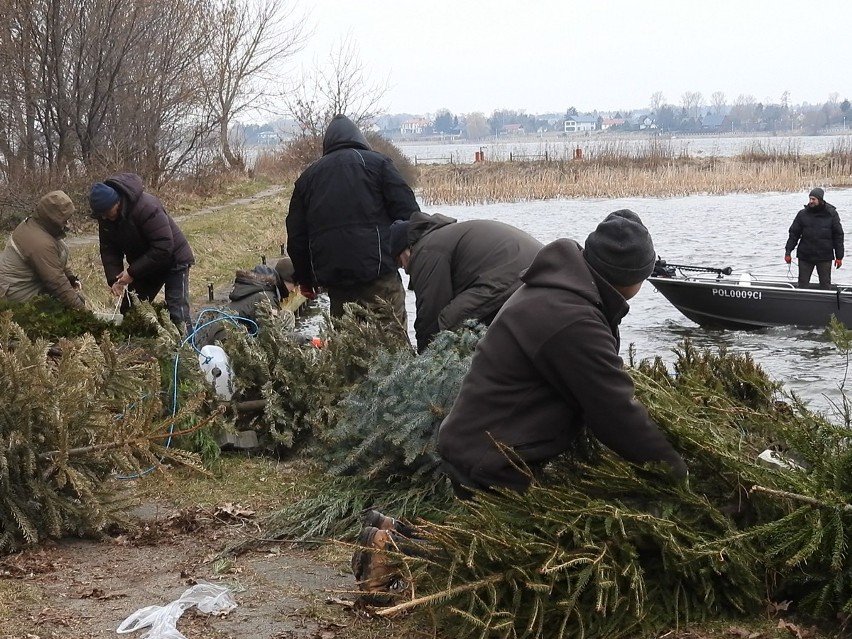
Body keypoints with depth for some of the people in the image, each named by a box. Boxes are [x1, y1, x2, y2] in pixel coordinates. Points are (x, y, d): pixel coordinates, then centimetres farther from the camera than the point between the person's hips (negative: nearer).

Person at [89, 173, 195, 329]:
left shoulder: (146, 207, -33)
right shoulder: (105, 215, -10)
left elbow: (163, 248, -34)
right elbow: (108, 249, -5)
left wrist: (133, 272, -31)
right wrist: (113, 279, -21)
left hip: (173, 261, -7)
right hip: (143, 264, 7)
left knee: (178, 315, -15)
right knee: (129, 310, 7)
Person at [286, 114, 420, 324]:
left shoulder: (308, 176, 17)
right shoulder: (376, 162, 5)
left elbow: (296, 235, 17)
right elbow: (407, 211, -2)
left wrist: (305, 279, 26)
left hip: (332, 278, 4)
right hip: (377, 273, -4)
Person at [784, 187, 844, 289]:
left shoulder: (831, 214, -2)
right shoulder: (802, 214, 1)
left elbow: (838, 235, 1)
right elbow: (794, 234, 4)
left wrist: (839, 257, -1)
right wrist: (788, 252, -2)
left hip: (825, 258, -1)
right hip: (805, 256, 1)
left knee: (825, 284, 6)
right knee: (803, 283, 5)